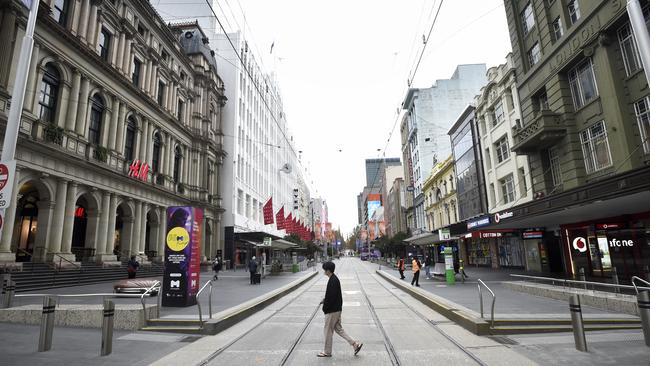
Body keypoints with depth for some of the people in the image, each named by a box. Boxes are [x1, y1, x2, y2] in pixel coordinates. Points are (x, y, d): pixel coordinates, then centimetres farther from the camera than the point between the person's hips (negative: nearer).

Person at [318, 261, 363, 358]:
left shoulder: (332, 281, -22)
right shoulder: (335, 279, 9)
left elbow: (332, 297, -24)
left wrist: (325, 307, -13)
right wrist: (325, 299, 7)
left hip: (332, 311, -10)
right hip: (337, 309, 10)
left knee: (328, 331, 5)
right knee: (338, 329, 17)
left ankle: (327, 352, 20)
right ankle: (355, 344, 15)